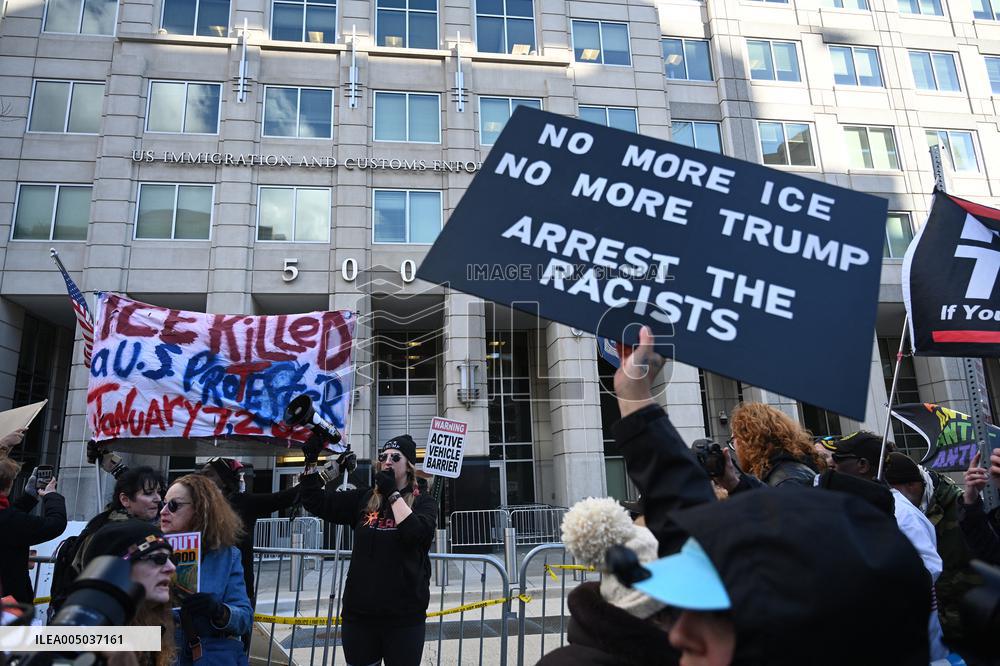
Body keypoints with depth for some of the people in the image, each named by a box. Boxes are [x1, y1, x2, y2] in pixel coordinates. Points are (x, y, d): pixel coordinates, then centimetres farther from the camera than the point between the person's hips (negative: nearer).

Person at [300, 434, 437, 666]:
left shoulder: (423, 502, -2)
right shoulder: (363, 499, 6)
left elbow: (417, 534, -20)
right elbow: (316, 501, 4)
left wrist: (393, 493, -13)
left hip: (404, 614, -3)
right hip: (359, 610, 3)